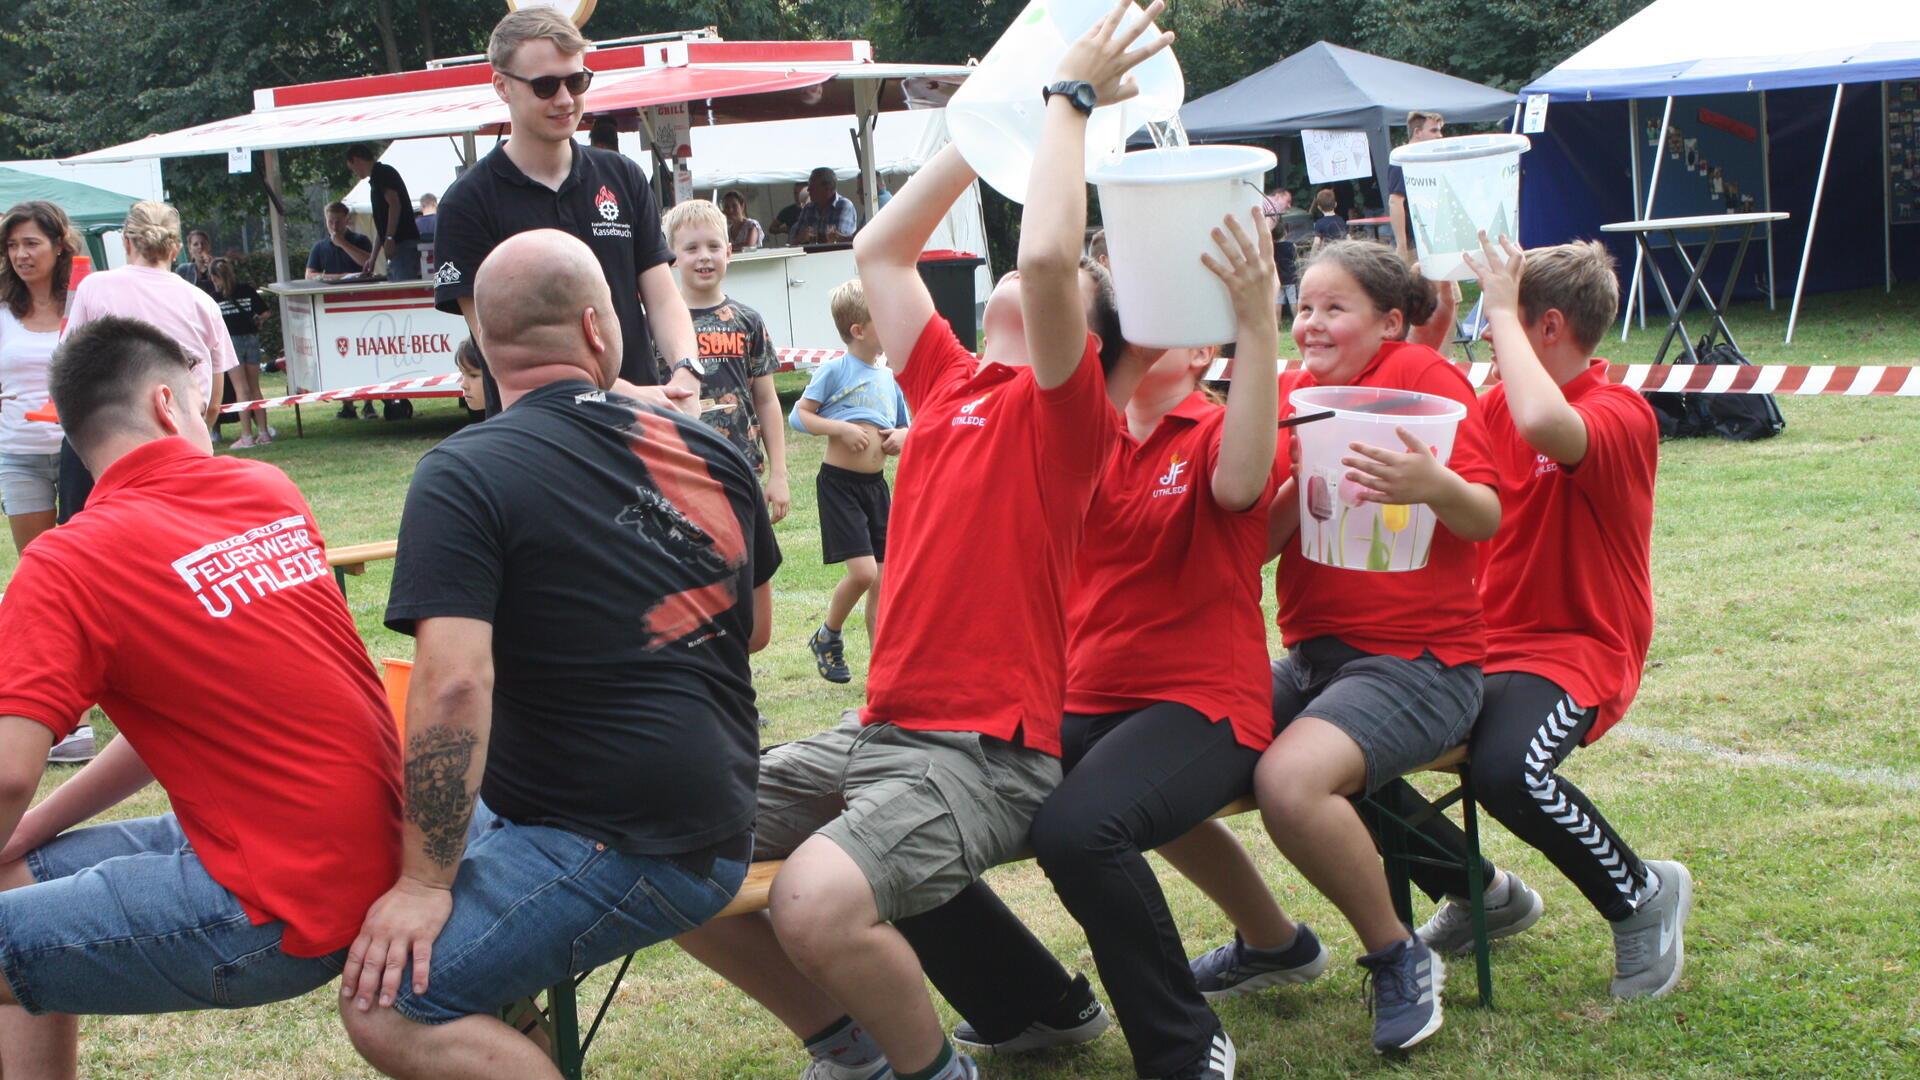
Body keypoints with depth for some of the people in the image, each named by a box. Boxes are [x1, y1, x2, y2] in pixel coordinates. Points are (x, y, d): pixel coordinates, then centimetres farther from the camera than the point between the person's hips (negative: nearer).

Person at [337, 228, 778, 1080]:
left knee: (387, 1005, -13)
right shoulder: (710, 452, 5)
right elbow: (755, 627, 18)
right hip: (719, 829, 8)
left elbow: (453, 685, -24)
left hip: (623, 851, -8)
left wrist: (425, 883, -16)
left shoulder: (464, 476, -14)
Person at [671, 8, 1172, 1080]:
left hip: (987, 751, -8)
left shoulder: (1067, 412, -5)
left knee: (818, 902, -33)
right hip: (877, 729, 8)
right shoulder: (949, 382, 16)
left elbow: (1045, 251, -22)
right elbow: (879, 250, 22)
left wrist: (1071, 97, -10)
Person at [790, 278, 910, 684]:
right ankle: (827, 638, 12)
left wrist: (904, 436, -3)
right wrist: (841, 428, -18)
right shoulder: (835, 370, -8)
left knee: (883, 578, 5)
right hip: (839, 482, -6)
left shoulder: (890, 377, 10)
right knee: (863, 571, -14)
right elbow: (799, 415, -7)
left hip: (876, 484, 6)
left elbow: (903, 432, 19)